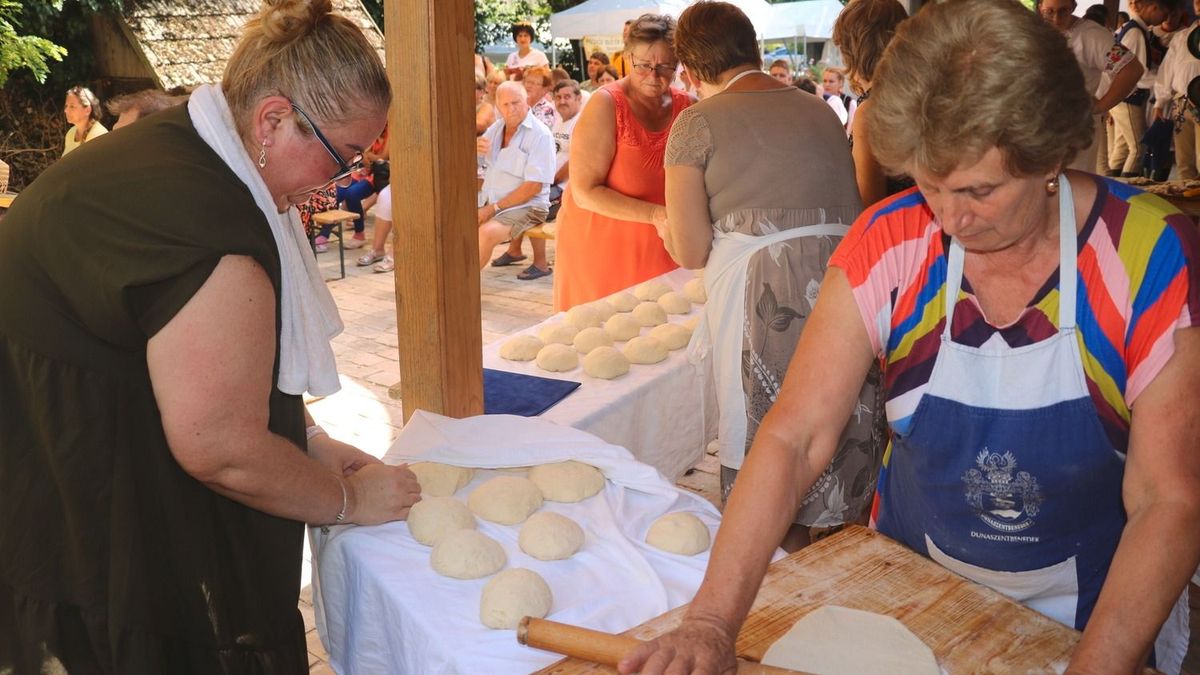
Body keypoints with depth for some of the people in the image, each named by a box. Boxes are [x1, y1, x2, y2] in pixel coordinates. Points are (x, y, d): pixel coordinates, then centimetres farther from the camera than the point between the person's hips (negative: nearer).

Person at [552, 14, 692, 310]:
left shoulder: (685, 108, -1)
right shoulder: (607, 105, -15)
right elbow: (585, 193, -19)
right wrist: (654, 214, -26)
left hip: (661, 248, 4)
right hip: (602, 248, -4)